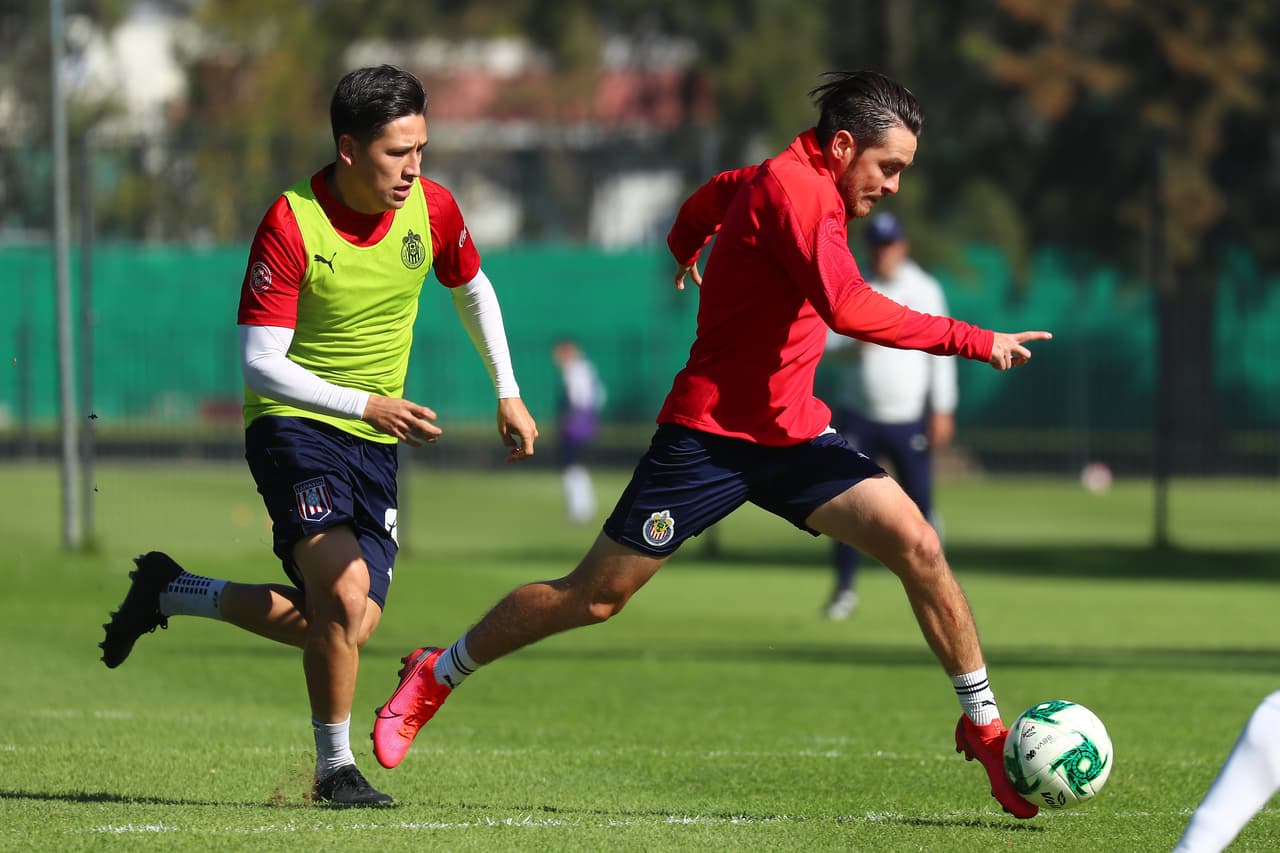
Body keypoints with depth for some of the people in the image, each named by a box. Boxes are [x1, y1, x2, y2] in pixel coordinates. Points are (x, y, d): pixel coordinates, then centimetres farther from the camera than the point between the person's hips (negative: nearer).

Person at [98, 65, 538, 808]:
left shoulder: (431, 208, -4)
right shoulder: (292, 225, -20)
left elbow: (474, 291, 18)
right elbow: (259, 363, -20)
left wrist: (509, 394, 15)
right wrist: (367, 404, -29)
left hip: (376, 443, 6)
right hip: (294, 423, -6)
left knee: (352, 625, -1)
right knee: (346, 593, -26)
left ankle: (170, 593, 20)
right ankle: (335, 767, -5)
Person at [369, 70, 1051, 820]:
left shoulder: (796, 182, 8)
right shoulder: (792, 188, -21)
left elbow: (712, 195, 30)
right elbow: (849, 309, -34)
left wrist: (686, 247, 52)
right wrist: (974, 342, -30)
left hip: (793, 434, 8)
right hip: (709, 437, -8)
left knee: (916, 544, -11)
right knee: (594, 597, 1)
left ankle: (985, 728, -1)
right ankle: (436, 676, 22)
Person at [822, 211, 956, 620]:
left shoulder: (924, 290, 1)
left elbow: (940, 350, 0)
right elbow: (831, 345, 1)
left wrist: (943, 410, -5)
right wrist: (857, 342, -21)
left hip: (910, 417, -1)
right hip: (858, 414, 1)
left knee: (918, 503, -4)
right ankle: (844, 587, 2)